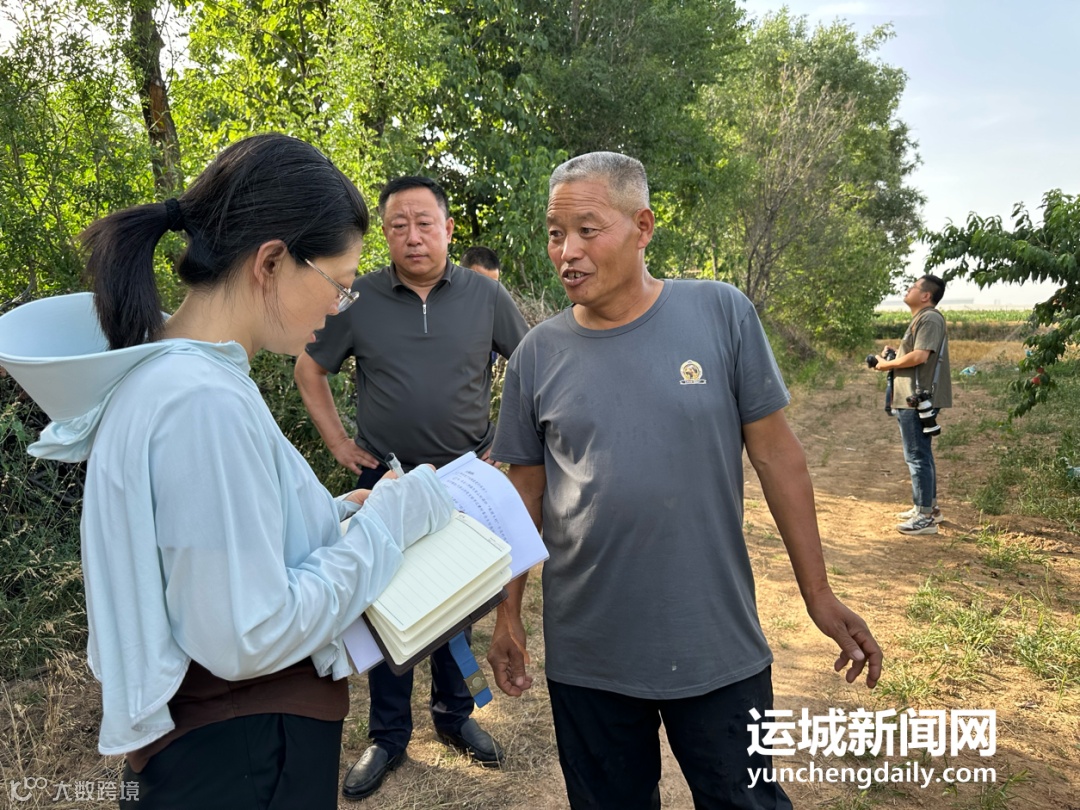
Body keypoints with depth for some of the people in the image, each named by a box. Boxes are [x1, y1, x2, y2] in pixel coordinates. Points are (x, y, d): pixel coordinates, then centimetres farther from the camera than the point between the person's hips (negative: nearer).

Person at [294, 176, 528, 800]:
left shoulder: (486, 296, -5)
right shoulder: (357, 300, -5)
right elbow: (310, 369, 7)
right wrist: (337, 440, 1)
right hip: (385, 479, 0)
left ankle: (455, 714, 35)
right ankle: (388, 736, 26)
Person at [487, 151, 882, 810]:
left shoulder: (723, 314, -7)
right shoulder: (538, 355, -2)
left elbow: (777, 455, -2)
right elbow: (526, 494, 6)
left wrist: (818, 593, 0)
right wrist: (509, 614, 8)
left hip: (720, 648, -1)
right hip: (585, 656, 2)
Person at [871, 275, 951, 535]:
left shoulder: (930, 319, -14)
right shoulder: (920, 319, 20)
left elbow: (920, 356, -24)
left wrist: (888, 364, -12)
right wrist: (893, 354, 7)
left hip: (918, 399, -11)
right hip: (913, 398, 11)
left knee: (917, 456, -8)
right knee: (921, 455, 17)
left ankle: (926, 517, -3)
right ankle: (929, 507, 28)